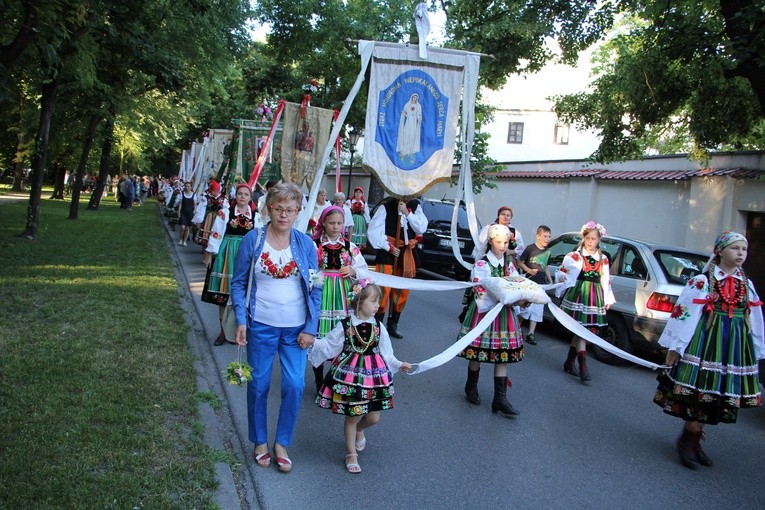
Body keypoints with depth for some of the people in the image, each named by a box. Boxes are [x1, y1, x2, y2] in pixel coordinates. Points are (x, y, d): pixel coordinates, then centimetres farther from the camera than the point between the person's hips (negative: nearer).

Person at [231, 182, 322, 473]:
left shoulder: (306, 244, -1)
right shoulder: (253, 239, -4)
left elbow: (315, 288, 3)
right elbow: (238, 282, 2)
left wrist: (310, 328, -3)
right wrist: (241, 321, -7)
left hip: (295, 328, 1)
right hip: (261, 326, -1)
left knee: (295, 386, -2)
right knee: (258, 385, 9)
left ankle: (282, 443, 20)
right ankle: (260, 442, 29)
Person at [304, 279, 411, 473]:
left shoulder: (378, 326, -1)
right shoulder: (345, 325, -9)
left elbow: (385, 352, 9)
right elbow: (329, 345, -3)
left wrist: (398, 365, 7)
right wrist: (313, 342, -18)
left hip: (374, 373, 3)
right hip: (350, 374, -3)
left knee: (373, 417, 7)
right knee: (351, 416, 6)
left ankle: (359, 430, 43)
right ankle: (351, 454, 26)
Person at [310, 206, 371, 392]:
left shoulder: (350, 247, 10)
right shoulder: (314, 244, 0)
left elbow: (365, 272, 11)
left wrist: (353, 271, -7)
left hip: (342, 297, 3)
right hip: (320, 294, -2)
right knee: (319, 335, -1)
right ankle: (319, 382, 17)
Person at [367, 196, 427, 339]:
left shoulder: (415, 206, 6)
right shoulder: (386, 207, -7)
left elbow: (421, 228, -4)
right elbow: (373, 231, -9)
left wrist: (407, 212, -14)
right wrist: (389, 247, -11)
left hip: (407, 254, 5)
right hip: (388, 253, -5)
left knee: (402, 291, 10)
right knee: (384, 289, -12)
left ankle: (392, 325, 23)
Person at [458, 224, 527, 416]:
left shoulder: (509, 263, 9)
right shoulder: (481, 264, -10)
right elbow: (482, 295, -17)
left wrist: (522, 298, -15)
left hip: (504, 314, 5)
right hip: (484, 312, -5)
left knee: (503, 355, 3)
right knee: (478, 352, 4)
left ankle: (500, 398, 6)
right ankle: (471, 387, 28)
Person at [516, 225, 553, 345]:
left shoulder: (547, 252, 11)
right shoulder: (530, 248, -8)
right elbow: (520, 262, -5)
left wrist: (550, 280, 18)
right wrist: (529, 270, -18)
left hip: (541, 284, 6)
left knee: (537, 310, 5)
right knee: (526, 307, -6)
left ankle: (531, 333, 11)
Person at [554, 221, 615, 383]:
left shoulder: (603, 259, 12)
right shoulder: (575, 256, 0)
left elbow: (605, 281, 16)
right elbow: (562, 271, -3)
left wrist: (608, 300, 16)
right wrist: (562, 277, -24)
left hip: (596, 297, 5)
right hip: (579, 294, -5)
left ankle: (569, 362, 20)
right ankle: (583, 368, -11)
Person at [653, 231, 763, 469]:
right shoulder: (702, 281, -6)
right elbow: (684, 311, -9)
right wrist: (675, 347, -11)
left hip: (736, 346, 6)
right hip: (706, 342, -6)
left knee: (719, 394, 8)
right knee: (701, 390, -7)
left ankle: (692, 441, 20)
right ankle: (688, 441, 9)